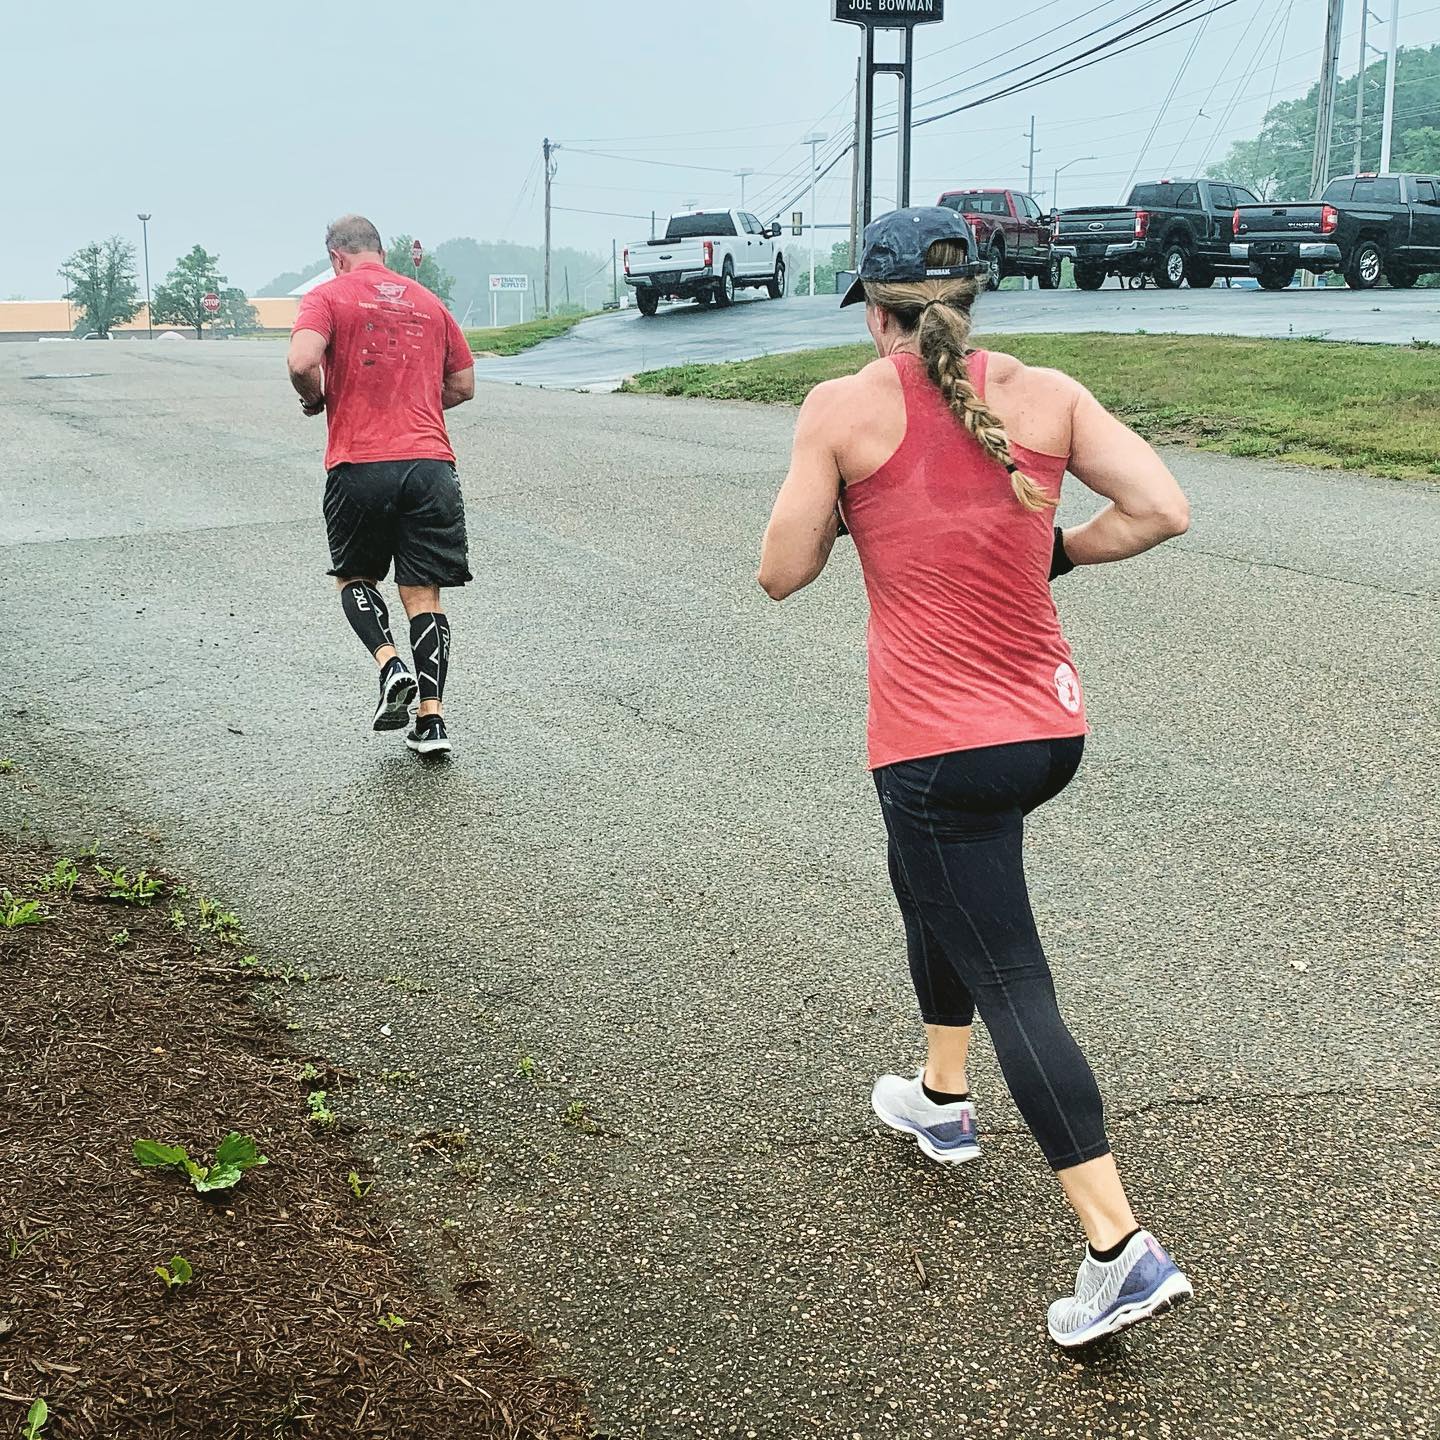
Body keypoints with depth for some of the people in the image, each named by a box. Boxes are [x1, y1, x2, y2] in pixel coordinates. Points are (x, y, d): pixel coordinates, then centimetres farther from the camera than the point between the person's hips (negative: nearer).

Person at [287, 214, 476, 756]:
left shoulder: (328, 296, 3)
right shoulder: (428, 301, 17)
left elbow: (302, 363, -14)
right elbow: (463, 386, 21)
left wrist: (316, 401, 6)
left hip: (359, 465, -3)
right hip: (431, 463, 3)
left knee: (354, 577, 18)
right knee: (423, 595, 5)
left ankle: (391, 665, -6)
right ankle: (431, 719, -2)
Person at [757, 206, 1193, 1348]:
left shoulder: (844, 408, -6)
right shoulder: (1046, 394, 2)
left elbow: (782, 574, -3)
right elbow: (1161, 509, -5)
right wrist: (1050, 553, 10)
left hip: (938, 747, -6)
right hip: (1051, 728, 6)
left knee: (1012, 986, -2)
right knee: (932, 888, 32)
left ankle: (1121, 1249, -6)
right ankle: (942, 1099, 46)